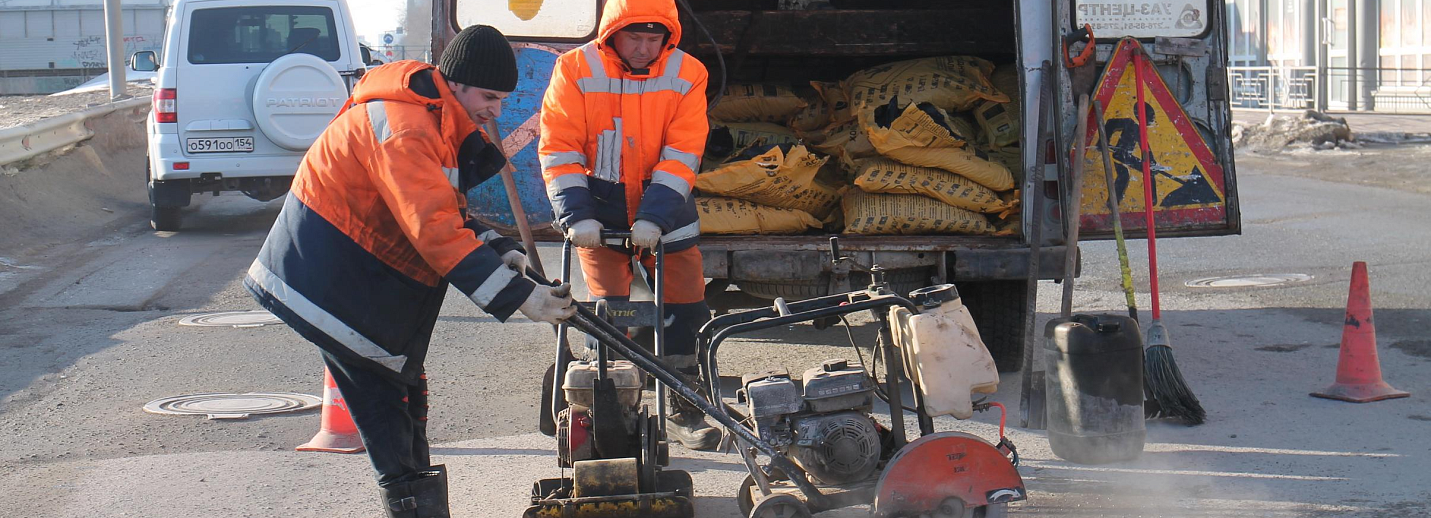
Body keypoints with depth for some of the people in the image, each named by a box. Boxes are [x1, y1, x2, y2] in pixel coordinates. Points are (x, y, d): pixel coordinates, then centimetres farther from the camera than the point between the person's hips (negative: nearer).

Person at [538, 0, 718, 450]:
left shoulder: (687, 75, -9)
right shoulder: (575, 70, -13)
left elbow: (681, 155, -12)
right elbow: (558, 149, -13)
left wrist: (654, 217, -22)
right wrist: (576, 214, -23)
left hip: (665, 207, 2)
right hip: (600, 209, -2)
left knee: (685, 309, 3)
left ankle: (683, 410, 18)